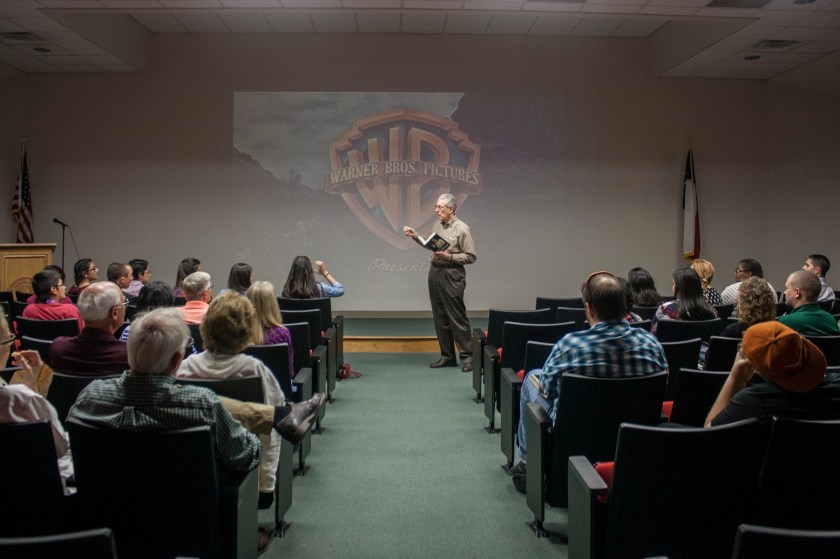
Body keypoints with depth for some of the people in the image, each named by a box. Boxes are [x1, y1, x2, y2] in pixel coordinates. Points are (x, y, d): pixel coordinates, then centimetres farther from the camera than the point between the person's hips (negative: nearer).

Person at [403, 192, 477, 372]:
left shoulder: (462, 229, -9)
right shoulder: (437, 224, 10)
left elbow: (471, 257, -10)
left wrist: (450, 257, -18)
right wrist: (415, 236, 13)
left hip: (451, 276, -7)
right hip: (435, 273, 7)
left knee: (457, 317, -5)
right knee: (440, 318, 10)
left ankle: (467, 356, 2)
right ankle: (447, 356, 19)